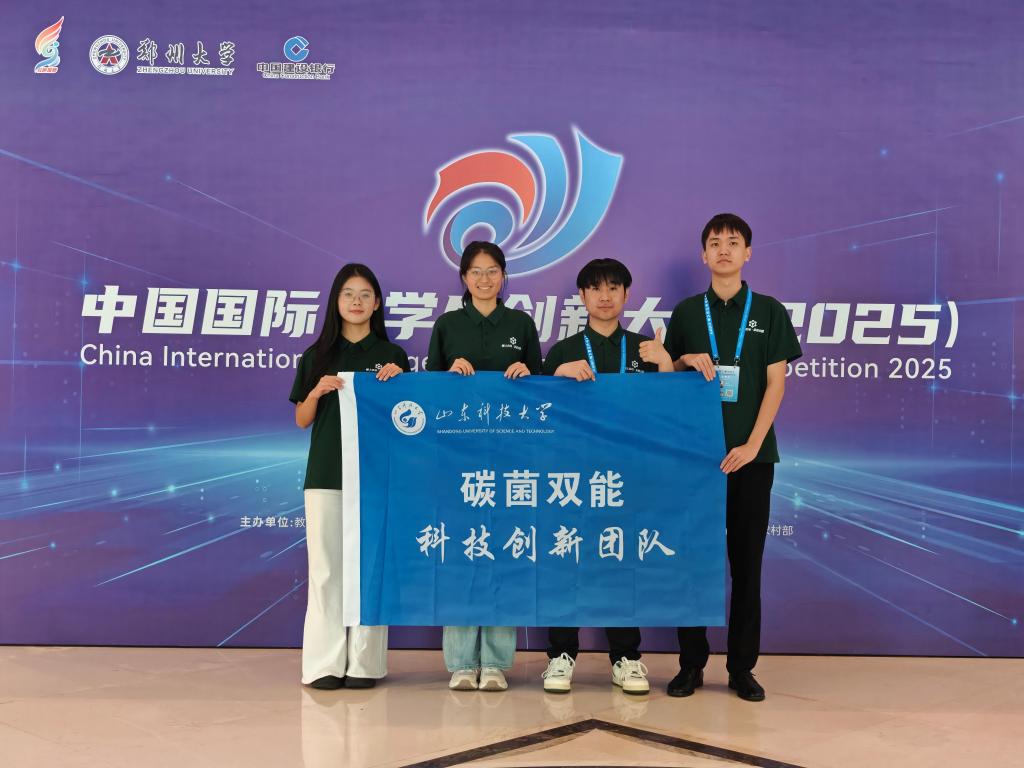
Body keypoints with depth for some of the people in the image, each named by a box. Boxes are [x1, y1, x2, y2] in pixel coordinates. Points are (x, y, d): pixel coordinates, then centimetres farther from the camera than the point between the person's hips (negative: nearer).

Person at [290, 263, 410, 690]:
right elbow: (301, 420, 8)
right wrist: (318, 390, -10)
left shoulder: (392, 356, 6)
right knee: (326, 568, 1)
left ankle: (364, 663, 8)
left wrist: (398, 382, -11)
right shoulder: (317, 356, 9)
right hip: (325, 475, 1)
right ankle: (325, 663, 6)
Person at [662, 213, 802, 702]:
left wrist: (752, 444, -10)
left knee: (747, 559, 3)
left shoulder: (769, 312, 5)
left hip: (750, 453, -1)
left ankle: (742, 667, 13)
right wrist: (687, 359, -10)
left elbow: (776, 383, 0)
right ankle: (691, 664, 12)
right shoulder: (687, 312, 8)